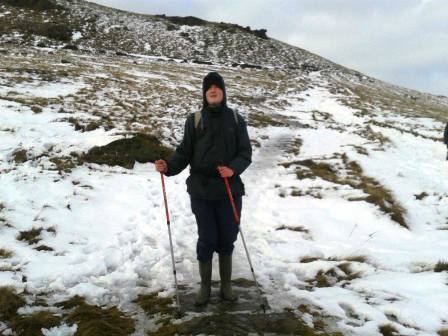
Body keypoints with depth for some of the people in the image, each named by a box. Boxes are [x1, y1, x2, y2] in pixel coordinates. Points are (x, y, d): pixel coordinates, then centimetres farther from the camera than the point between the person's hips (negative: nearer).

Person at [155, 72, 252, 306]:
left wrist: (234, 168, -18)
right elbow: (185, 152, 1)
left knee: (227, 238, 10)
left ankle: (226, 284, 28)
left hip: (229, 190, 1)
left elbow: (245, 152, 1)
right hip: (201, 190, -1)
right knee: (206, 239, 6)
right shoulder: (195, 120, 2)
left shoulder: (235, 119, 3)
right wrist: (168, 167, -17)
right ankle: (205, 286, 23)